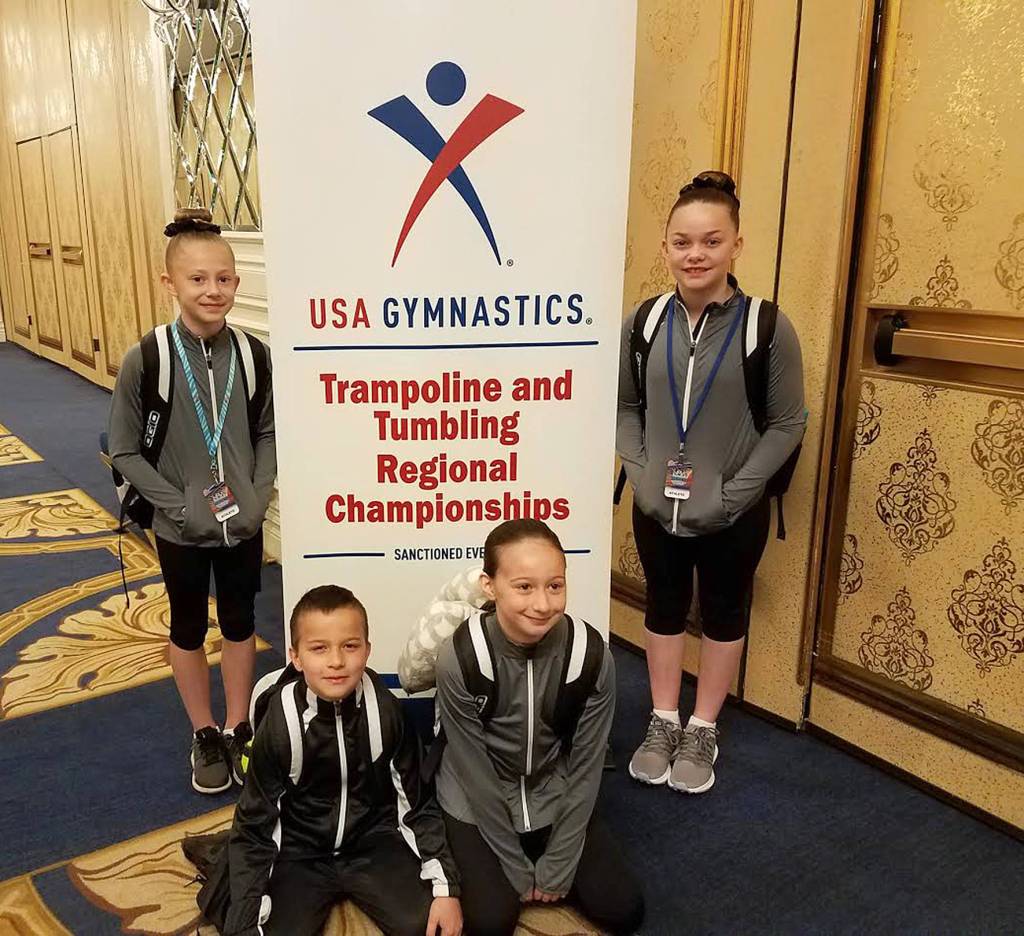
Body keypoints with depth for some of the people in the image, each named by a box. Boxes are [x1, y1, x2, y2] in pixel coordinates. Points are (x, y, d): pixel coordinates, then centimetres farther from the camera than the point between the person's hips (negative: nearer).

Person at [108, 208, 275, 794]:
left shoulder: (253, 354, -9)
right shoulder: (147, 359, -16)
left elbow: (268, 433, 2)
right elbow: (124, 450, -10)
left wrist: (259, 495, -10)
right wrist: (182, 505, -16)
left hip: (243, 524, 2)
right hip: (181, 528, -2)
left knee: (240, 623, 17)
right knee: (189, 629, 16)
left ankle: (238, 729, 37)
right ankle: (205, 737, 36)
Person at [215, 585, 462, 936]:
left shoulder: (387, 711, -15)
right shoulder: (279, 724, -16)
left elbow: (418, 803, -3)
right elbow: (255, 825, -6)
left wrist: (445, 887, -10)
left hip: (374, 842, 1)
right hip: (300, 853, -1)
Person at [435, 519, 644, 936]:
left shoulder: (592, 655, -23)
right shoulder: (460, 657, -28)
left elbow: (585, 768, -11)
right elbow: (476, 772, -18)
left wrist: (557, 867, -9)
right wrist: (518, 870, -11)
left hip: (558, 800, 2)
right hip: (479, 804, -2)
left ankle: (547, 869, 22)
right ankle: (489, 872, 18)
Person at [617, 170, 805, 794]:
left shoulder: (769, 328, -13)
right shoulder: (644, 322, -5)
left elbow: (789, 425, -9)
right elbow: (625, 406, 4)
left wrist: (732, 494, -15)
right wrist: (640, 473, -9)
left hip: (734, 514, -2)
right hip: (657, 507, 3)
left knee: (724, 614, 15)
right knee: (664, 608, 17)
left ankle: (703, 730, 35)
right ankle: (663, 723, 37)